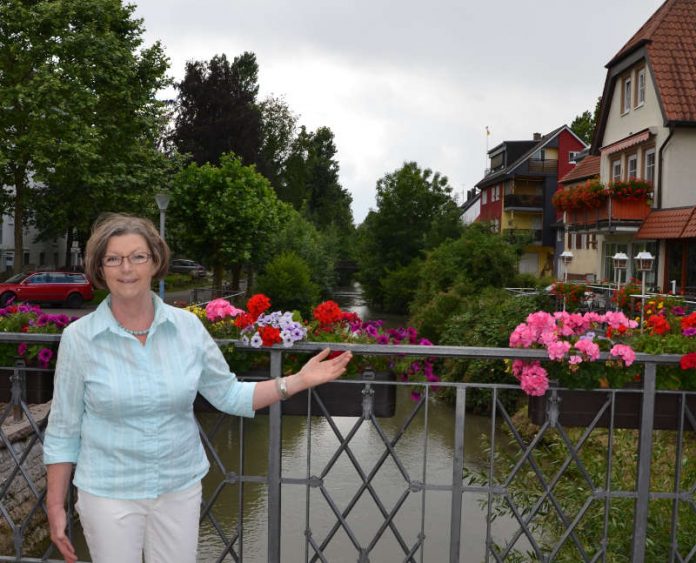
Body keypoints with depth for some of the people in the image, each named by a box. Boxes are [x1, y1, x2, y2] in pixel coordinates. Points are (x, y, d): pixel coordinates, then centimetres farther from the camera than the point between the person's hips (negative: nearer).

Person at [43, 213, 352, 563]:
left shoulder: (187, 326, -6)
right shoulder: (79, 338, -10)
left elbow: (228, 395, 1)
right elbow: (63, 429, -2)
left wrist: (298, 381, -7)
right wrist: (55, 507, -1)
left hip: (181, 487, 2)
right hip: (108, 494, -2)